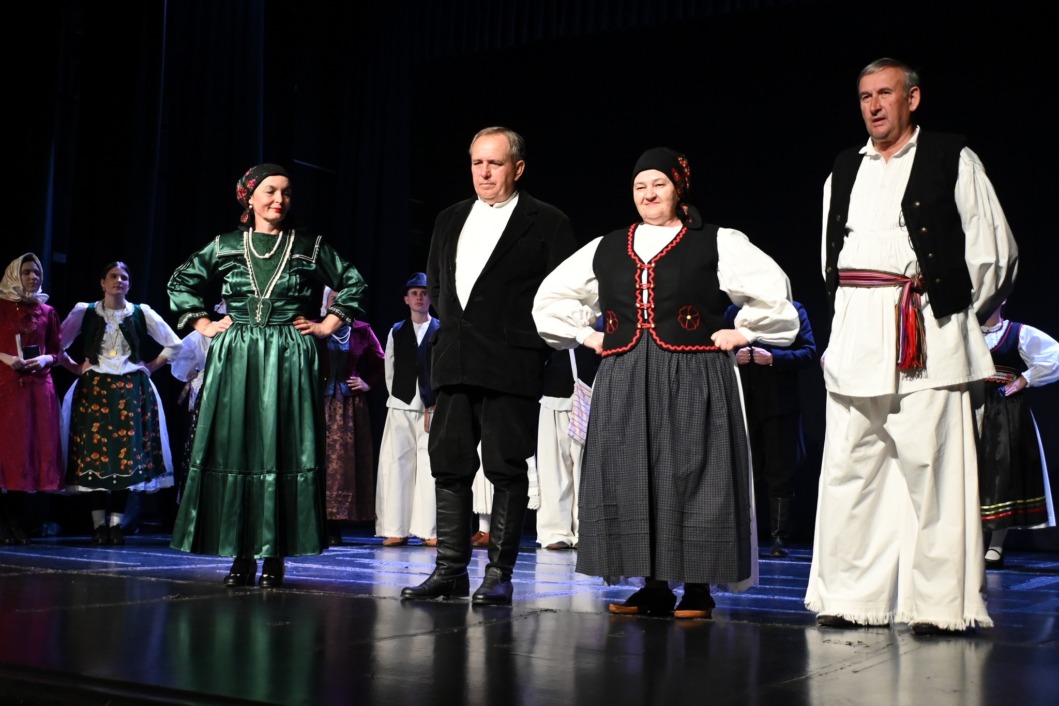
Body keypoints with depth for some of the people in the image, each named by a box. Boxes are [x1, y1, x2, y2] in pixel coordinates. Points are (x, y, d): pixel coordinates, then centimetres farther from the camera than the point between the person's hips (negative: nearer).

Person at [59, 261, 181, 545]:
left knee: (128, 454, -3)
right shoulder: (84, 312, 5)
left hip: (132, 391, 1)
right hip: (94, 390, -1)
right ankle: (99, 524, 1)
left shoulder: (142, 313, 6)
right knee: (93, 451, -5)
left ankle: (116, 522, 4)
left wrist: (151, 366, 5)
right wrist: (75, 367, 0)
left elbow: (175, 345, 12)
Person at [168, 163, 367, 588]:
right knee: (234, 449, 0)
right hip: (234, 360, 2)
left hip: (289, 360, -2)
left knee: (282, 451, -4)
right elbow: (180, 284, 20)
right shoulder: (225, 247, 10)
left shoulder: (310, 247, 5)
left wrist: (327, 326, 4)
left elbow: (353, 284, 11)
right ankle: (241, 555, 7)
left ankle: (275, 556, 0)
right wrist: (204, 325, 11)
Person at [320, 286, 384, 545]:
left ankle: (335, 528, 4)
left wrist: (368, 383, 5)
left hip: (350, 404, 2)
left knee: (345, 460, 1)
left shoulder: (361, 331, 7)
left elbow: (379, 363, 17)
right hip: (321, 403, -2)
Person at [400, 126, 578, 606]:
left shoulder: (547, 223, -1)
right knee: (449, 467, 7)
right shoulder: (450, 221, 16)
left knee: (506, 469, -2)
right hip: (454, 363, 6)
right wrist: (454, 325, 14)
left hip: (510, 366, -5)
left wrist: (532, 341, -6)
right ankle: (450, 570, 15)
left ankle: (499, 574, 5)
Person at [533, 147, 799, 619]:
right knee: (630, 482, 2)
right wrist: (587, 335, 14)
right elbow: (552, 296, 23)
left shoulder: (717, 244, 4)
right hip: (623, 385, 4)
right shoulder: (606, 249, 14)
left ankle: (697, 590, 3)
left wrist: (742, 334, -1)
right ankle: (653, 587, 11)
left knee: (690, 479, -5)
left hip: (693, 382, -4)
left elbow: (774, 293, 1)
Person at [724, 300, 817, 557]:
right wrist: (734, 357, -11)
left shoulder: (794, 311, 5)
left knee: (780, 474, 1)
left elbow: (809, 352, -4)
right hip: (743, 403, 2)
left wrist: (773, 358, -17)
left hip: (779, 404, -2)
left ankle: (779, 537, 5)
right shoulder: (733, 312, 13)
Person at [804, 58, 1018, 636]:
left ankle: (941, 605, -1)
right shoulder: (844, 170, 19)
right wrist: (851, 313, 14)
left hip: (926, 333, -5)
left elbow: (994, 250, 3)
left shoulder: (951, 159, 5)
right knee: (848, 465, 2)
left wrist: (956, 315, 5)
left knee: (930, 468, -8)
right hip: (856, 337, 5)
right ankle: (850, 598, 10)